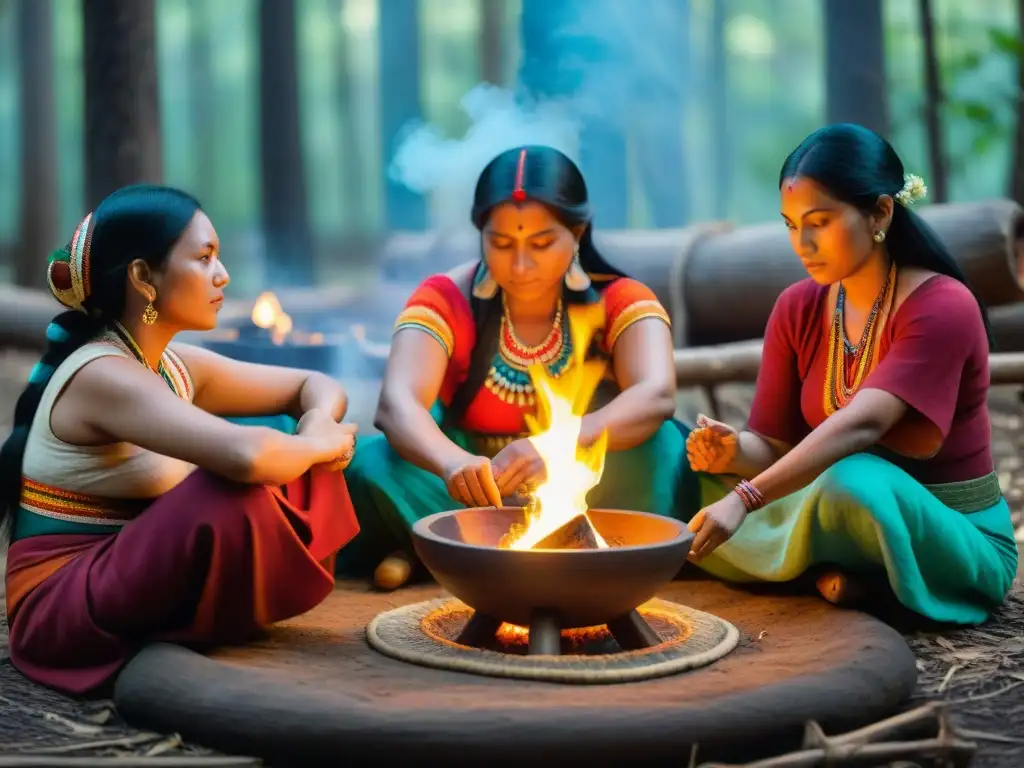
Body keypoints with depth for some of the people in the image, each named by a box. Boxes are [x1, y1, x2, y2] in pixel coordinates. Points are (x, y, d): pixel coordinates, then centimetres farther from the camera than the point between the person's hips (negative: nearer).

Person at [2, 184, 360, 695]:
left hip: (139, 576, 9)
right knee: (232, 489, -30)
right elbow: (246, 456, -39)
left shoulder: (176, 365, 4)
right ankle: (230, 620, -6)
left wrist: (318, 426, -10)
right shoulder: (104, 375, -22)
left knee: (303, 471, 2)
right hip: (64, 607, -9)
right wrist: (321, 446, -17)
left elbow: (316, 385, 15)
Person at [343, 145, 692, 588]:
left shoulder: (620, 301, -10)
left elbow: (657, 397, -28)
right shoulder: (445, 300, -11)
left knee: (661, 448, -29)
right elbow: (396, 404, -27)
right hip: (475, 499, 0)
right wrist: (453, 464, -50)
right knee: (370, 466, -26)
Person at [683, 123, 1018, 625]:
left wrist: (745, 498, -44)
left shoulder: (943, 307, -19)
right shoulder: (797, 309, 1)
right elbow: (775, 446, -1)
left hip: (956, 542, -6)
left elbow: (861, 425, -33)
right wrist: (735, 453, -26)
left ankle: (833, 570, -10)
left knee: (854, 482, -38)